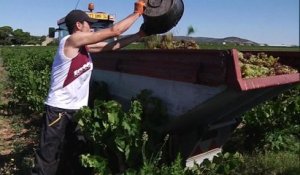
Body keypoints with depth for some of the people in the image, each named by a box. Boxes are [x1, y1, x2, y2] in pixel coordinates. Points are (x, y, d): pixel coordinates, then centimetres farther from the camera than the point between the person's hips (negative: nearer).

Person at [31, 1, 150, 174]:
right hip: (59, 110, -8)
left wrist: (140, 34, 7)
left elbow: (113, 45, 10)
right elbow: (114, 31, -16)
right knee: (49, 158, 3)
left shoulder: (85, 46, 7)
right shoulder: (72, 40, -16)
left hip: (79, 109, 8)